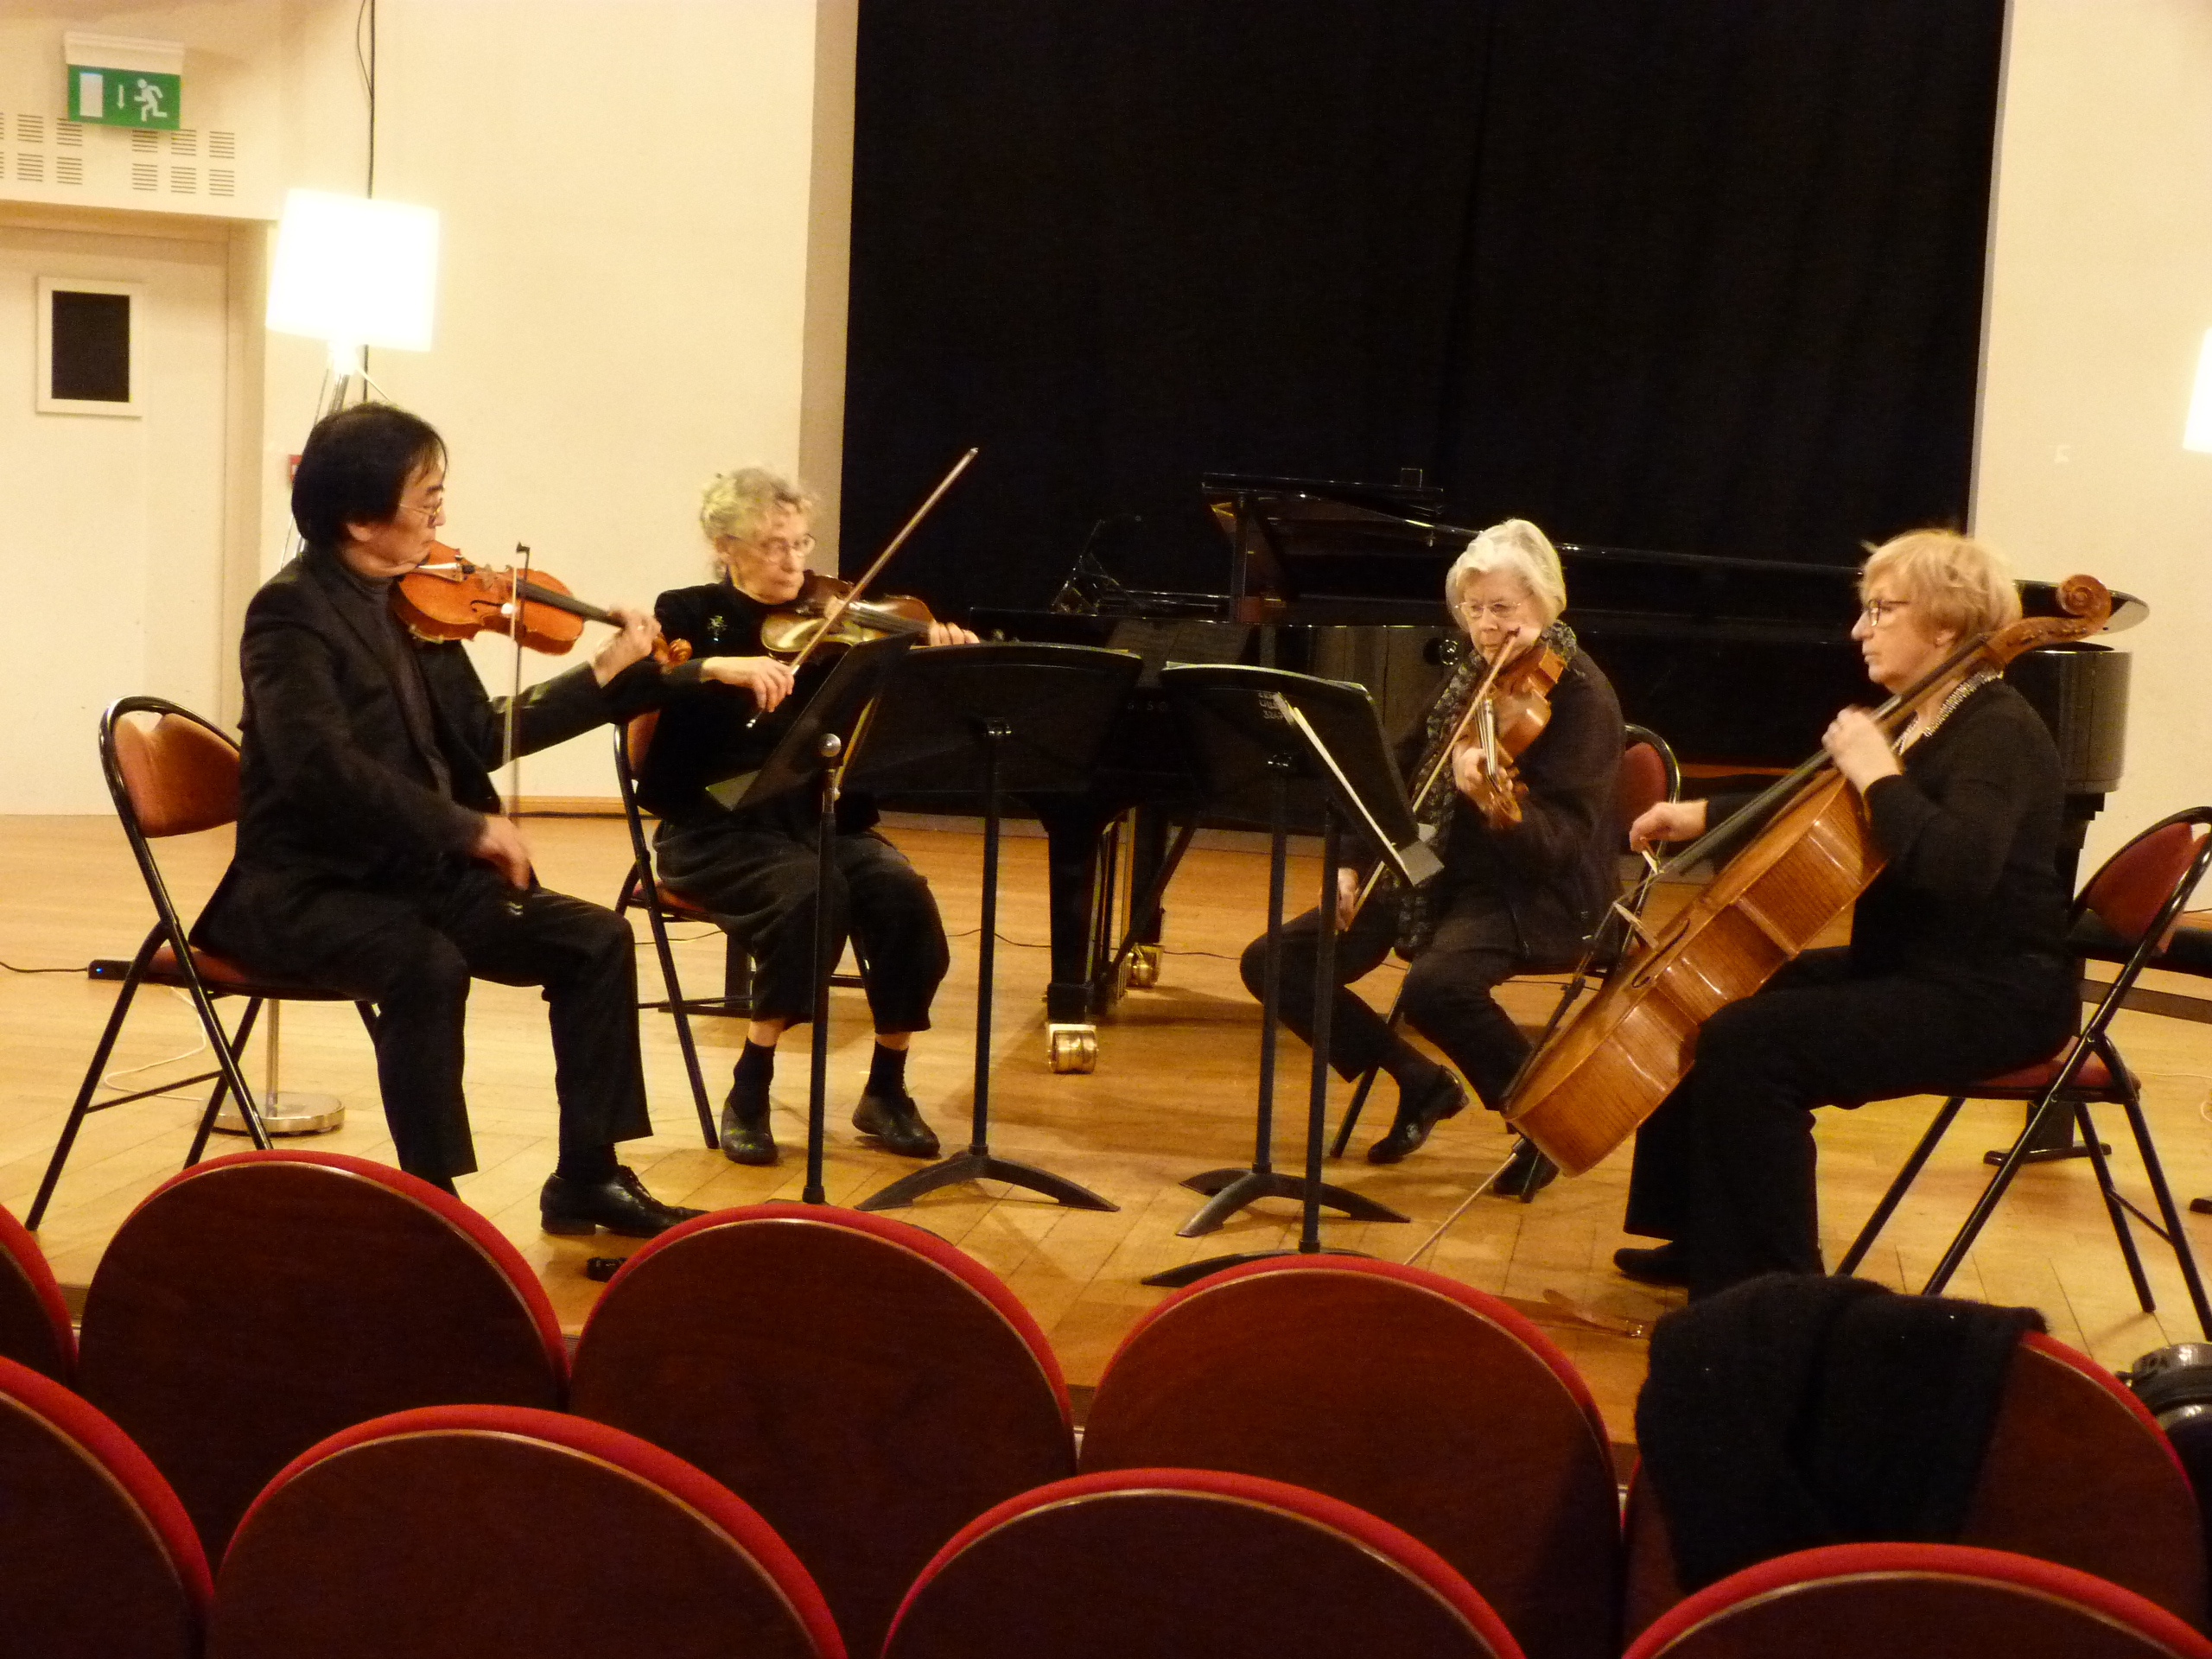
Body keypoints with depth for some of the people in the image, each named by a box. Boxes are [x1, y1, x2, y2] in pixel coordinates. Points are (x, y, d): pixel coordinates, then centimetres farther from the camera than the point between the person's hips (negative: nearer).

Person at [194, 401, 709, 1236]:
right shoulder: (291, 613, -15)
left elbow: (478, 737, 13)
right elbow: (321, 764, -28)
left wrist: (607, 672, 11)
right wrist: (470, 827, -28)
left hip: (414, 873, 8)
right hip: (307, 885, -8)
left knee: (597, 938, -4)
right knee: (427, 967, -36)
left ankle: (587, 1176, 3)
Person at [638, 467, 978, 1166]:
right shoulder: (688, 616, 2)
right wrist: (725, 668, -33)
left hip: (818, 820, 3)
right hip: (714, 827, -3)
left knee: (902, 892, -25)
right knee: (810, 893, -33)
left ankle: (886, 1090, -7)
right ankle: (748, 1095, -17)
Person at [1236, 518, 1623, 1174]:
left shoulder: (1580, 695, -12)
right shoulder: (1470, 679, 9)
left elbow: (1561, 842, -22)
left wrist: (1488, 797, -41)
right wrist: (1357, 860, 4)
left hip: (1535, 893, -8)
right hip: (1439, 874, 8)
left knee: (1434, 986, -39)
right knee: (1274, 963, -7)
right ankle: (1421, 1083, 11)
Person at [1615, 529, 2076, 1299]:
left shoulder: (1997, 731, -17)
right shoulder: (1922, 720, 12)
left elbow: (1963, 867, -36)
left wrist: (1876, 775, -28)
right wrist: (1703, 816, 17)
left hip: (1987, 996, -10)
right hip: (1903, 966, 10)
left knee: (1748, 1045, -25)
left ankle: (1763, 1287, -14)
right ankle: (1700, 1243, 19)